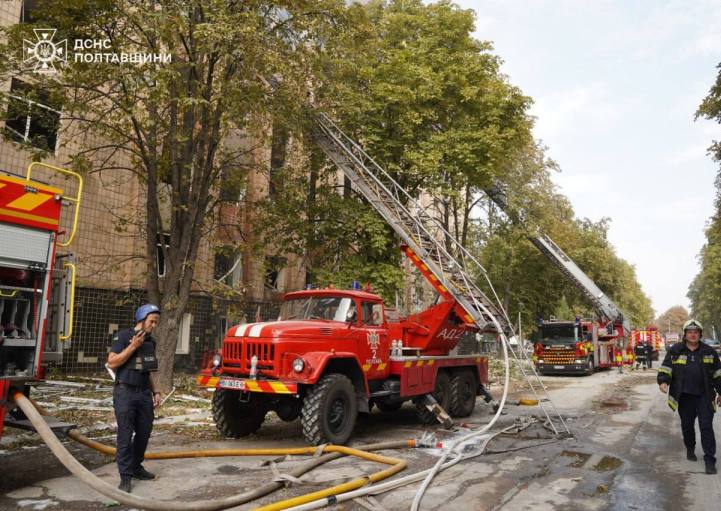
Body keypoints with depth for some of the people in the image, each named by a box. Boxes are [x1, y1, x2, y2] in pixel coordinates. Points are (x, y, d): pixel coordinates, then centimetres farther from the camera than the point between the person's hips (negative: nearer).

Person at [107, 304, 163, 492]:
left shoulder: (151, 341, 12)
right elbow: (112, 363, -14)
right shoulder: (123, 336, -7)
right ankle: (125, 475, 4)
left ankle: (136, 467, 26)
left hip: (144, 393, 6)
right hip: (125, 393, -6)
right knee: (125, 435, -3)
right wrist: (133, 346, -19)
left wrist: (155, 391, 11)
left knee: (144, 432, 10)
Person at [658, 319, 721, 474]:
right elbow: (666, 368, 1)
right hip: (684, 396, 0)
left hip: (704, 396, 0)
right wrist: (663, 381, -15)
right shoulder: (675, 350, 3)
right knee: (687, 425, 10)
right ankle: (690, 449, 32)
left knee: (706, 426, -4)